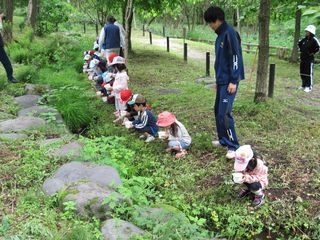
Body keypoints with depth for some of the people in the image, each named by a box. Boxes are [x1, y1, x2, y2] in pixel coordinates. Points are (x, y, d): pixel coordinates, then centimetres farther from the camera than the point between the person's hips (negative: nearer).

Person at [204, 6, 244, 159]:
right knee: (218, 111, 14)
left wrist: (233, 81, -21)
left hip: (229, 82, -10)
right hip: (222, 81, 10)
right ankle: (223, 139, 26)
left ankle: (233, 146, -6)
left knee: (224, 113, -13)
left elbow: (235, 58, -19)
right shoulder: (220, 36, 16)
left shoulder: (230, 33, -14)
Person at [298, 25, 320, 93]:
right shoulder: (305, 39, 9)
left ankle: (309, 87, 2)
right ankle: (304, 85, 25)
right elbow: (299, 44, 27)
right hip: (303, 58, 8)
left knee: (309, 73, -3)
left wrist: (312, 53, -15)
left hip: (309, 59, -8)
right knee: (302, 72, 13)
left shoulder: (314, 40, -13)